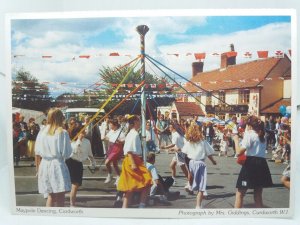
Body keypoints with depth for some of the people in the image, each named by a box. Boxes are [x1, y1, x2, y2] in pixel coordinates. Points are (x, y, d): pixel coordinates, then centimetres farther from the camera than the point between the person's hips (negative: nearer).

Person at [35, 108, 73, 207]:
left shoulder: (42, 132, 3)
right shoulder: (62, 132, -10)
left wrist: (38, 168, 18)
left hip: (44, 165, 6)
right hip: (58, 165, -5)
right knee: (60, 196, 2)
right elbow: (66, 153, -10)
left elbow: (37, 153, 7)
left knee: (51, 195, 18)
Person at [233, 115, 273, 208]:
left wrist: (236, 140, -1)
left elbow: (239, 152, -15)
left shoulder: (249, 135, -7)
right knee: (258, 195, 15)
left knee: (239, 194, 1)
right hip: (262, 164, 8)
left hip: (251, 164, -8)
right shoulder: (262, 137, 17)